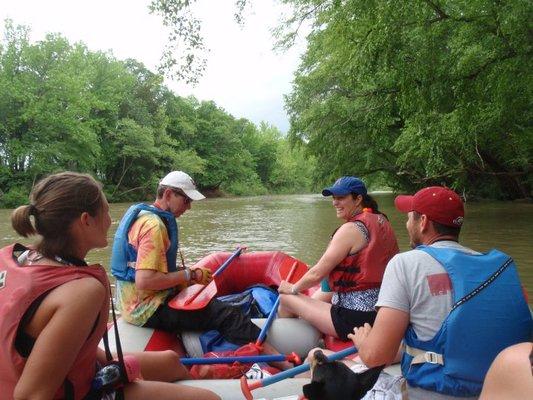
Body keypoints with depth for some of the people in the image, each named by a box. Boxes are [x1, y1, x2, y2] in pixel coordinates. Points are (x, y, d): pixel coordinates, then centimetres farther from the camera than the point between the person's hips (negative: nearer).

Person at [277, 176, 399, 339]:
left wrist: (293, 288, 4)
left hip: (355, 318, -9)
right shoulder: (382, 221, 7)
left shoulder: (351, 229, -17)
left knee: (286, 299, 6)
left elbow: (316, 274, -14)